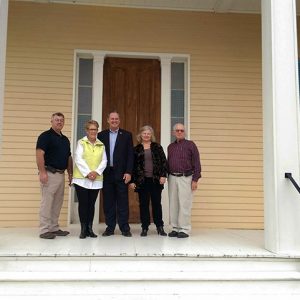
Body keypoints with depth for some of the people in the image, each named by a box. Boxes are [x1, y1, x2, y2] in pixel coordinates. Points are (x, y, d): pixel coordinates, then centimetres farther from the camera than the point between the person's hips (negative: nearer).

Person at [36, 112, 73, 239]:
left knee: (57, 203, 12)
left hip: (61, 174, 8)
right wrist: (42, 172, -23)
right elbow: (39, 154, -16)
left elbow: (69, 158, 21)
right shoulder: (45, 136, -7)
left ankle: (54, 228, 20)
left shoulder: (65, 139, 17)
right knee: (47, 202, -5)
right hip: (49, 173, -8)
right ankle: (44, 230, 2)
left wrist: (70, 174, 15)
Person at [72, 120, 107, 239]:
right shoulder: (81, 142, 3)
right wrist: (87, 173, -15)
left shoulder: (101, 145, 12)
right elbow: (79, 159, -7)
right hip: (82, 178, -3)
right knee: (83, 203, -1)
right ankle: (83, 229, 6)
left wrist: (96, 172, -10)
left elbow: (104, 161, 6)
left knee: (91, 204, 6)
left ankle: (90, 229, 12)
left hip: (96, 180, 3)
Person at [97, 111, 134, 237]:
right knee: (108, 202, 6)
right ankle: (110, 227, 14)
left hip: (121, 173, -1)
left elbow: (130, 155, 1)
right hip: (106, 173, 2)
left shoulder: (127, 135, 6)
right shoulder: (101, 135, 9)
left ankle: (124, 228, 8)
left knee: (122, 202, 1)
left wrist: (128, 172, -7)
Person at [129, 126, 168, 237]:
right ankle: (144, 228, 12)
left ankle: (160, 227, 16)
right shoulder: (136, 149, 6)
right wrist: (132, 181, 0)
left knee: (157, 203, 5)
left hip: (156, 180, 0)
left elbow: (164, 162, 4)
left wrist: (163, 175, -7)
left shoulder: (157, 147, 6)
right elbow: (133, 165, 6)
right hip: (142, 181, 0)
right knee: (143, 204, 4)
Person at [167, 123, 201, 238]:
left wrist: (195, 180, -9)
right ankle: (175, 228, 16)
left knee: (184, 204, -5)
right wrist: (166, 177, 12)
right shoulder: (170, 147, 15)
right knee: (173, 204, 7)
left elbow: (196, 163, -3)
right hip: (172, 178, 5)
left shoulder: (190, 145, 0)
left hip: (185, 178, -5)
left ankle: (184, 229, 3)